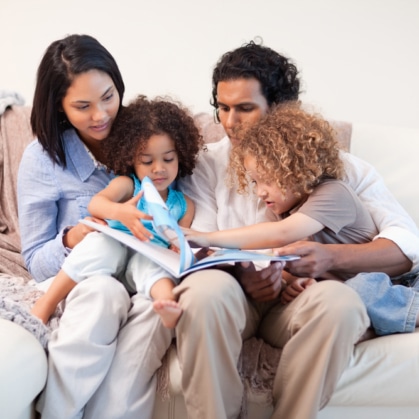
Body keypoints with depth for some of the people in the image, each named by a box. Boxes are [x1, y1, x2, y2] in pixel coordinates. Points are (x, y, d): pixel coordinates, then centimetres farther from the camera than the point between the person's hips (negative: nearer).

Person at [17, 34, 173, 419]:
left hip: (145, 280, 1)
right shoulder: (42, 158, -2)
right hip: (80, 288, -1)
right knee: (105, 292, -37)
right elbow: (35, 262, 1)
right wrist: (69, 242, -21)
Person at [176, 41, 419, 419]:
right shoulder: (207, 165, 7)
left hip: (298, 303, 0)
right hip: (231, 298, 0)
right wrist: (241, 276, -23)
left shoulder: (332, 162, 4)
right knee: (207, 286, -34)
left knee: (339, 299, -33)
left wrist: (331, 257, -23)